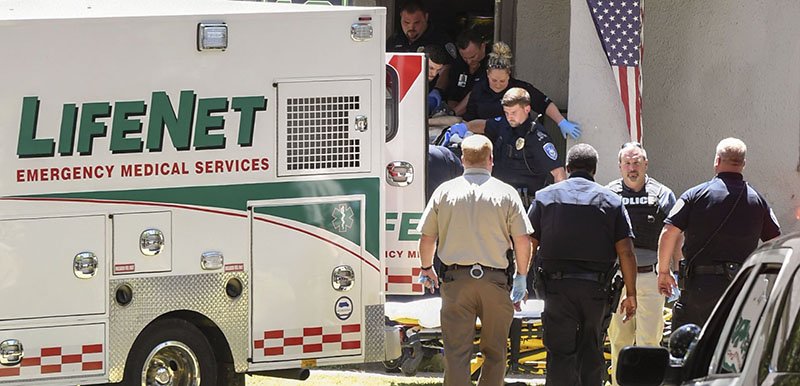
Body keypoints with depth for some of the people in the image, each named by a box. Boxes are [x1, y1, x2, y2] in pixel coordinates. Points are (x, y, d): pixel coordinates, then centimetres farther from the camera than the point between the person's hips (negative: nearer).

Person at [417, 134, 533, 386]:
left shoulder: (445, 191, 3)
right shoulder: (506, 193, 0)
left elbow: (427, 237, 9)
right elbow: (523, 240, -1)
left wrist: (426, 268, 27)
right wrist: (521, 277, 12)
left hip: (456, 279, 0)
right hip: (494, 278, 0)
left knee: (456, 353, 0)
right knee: (494, 352, 11)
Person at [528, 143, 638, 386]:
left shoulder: (545, 197, 6)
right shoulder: (611, 201, 6)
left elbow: (528, 245, 2)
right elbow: (626, 252, 0)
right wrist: (631, 294, 4)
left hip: (558, 285, -1)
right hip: (596, 287, 1)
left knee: (560, 353, -1)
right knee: (591, 353, 13)